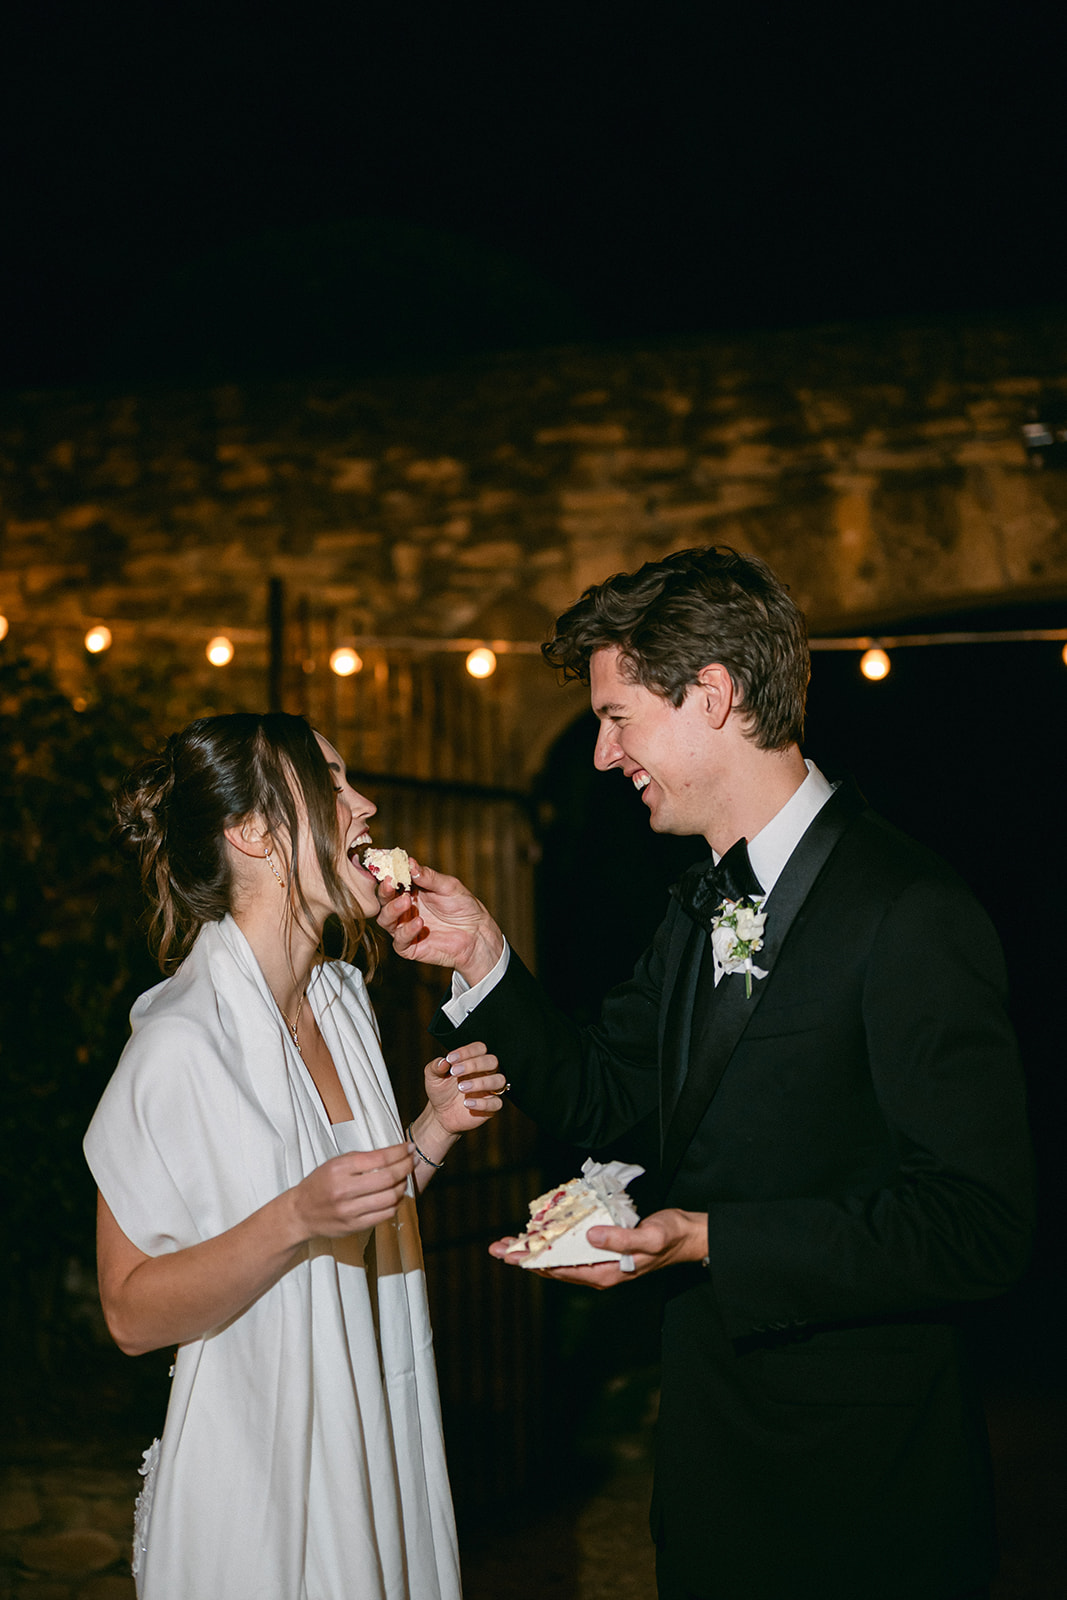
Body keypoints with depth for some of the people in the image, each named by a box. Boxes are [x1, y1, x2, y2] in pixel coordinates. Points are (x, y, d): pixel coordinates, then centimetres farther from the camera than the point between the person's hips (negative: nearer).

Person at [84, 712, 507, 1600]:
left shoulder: (342, 1000, 4)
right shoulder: (181, 1043, -21)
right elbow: (133, 1311, -17)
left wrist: (433, 1131, -3)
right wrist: (296, 1220, -29)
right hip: (259, 1477, -7)